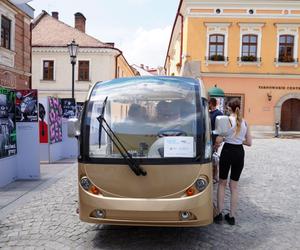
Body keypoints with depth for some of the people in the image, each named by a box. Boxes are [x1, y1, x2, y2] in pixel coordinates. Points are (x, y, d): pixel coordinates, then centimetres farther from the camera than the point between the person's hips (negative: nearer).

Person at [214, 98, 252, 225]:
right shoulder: (244, 122, 5)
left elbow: (218, 140, -15)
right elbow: (249, 142, 8)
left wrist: (224, 139, 6)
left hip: (227, 151, -4)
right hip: (239, 153, 4)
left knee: (222, 183, 13)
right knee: (234, 185, 13)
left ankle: (219, 213, 13)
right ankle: (231, 216, 19)